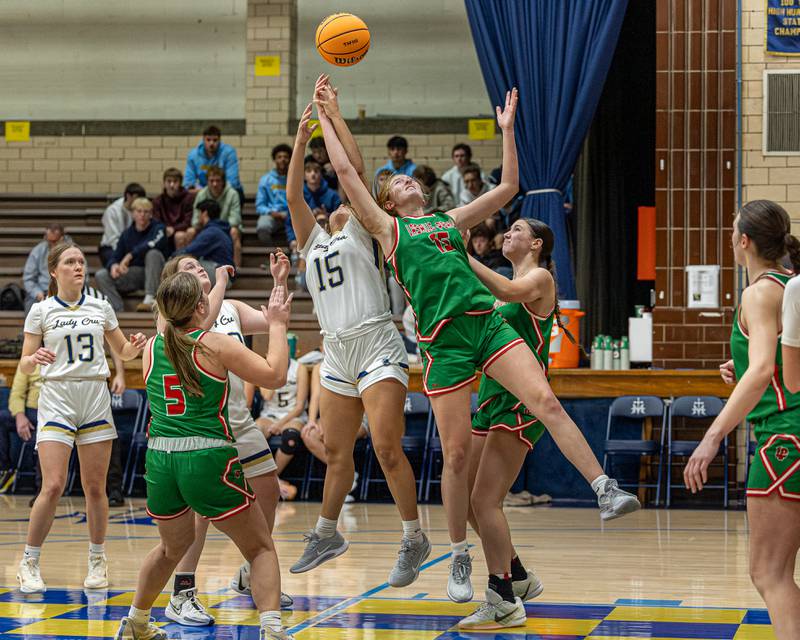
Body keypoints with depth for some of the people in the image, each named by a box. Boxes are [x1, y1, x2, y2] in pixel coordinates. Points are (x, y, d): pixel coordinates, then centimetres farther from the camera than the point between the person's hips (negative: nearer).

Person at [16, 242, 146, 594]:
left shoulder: (101, 307, 9)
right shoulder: (41, 310, 2)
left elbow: (123, 352, 18)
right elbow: (24, 364, 1)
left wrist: (135, 346, -4)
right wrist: (34, 359, -21)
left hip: (95, 398, 3)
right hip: (56, 398, -3)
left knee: (95, 487, 3)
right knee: (53, 486, -13)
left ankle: (97, 561, 18)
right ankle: (29, 563, 0)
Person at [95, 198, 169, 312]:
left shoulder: (158, 228, -5)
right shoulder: (127, 234, 7)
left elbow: (152, 244, -28)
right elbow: (115, 257, 4)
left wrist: (129, 256, -36)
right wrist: (113, 265, -22)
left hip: (153, 273, -4)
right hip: (133, 273, 4)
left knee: (153, 253, -34)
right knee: (101, 276, -14)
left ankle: (150, 299, -38)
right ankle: (118, 310, -28)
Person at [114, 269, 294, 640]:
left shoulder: (151, 348, 7)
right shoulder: (216, 345, -7)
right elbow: (275, 375, -3)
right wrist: (277, 326, 9)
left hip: (160, 460, 5)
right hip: (208, 461, -5)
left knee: (172, 547, 31)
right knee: (260, 548, 6)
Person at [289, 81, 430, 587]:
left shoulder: (361, 233, 8)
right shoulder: (314, 242, 21)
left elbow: (357, 170, -1)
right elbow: (294, 194, 10)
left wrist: (335, 112, 0)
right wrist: (302, 135, 4)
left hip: (377, 345, -6)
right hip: (337, 352, 6)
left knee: (387, 448, -13)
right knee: (336, 451, 13)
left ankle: (414, 539, -5)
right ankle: (328, 534, 27)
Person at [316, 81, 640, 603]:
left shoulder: (452, 220, 24)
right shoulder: (387, 227, 15)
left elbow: (509, 187, 24)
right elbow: (346, 172, 11)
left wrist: (507, 129, 24)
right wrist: (327, 120, 17)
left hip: (487, 321, 3)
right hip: (443, 340, -3)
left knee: (546, 401, -17)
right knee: (457, 452, -2)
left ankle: (605, 490, -20)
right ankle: (460, 559, 10)